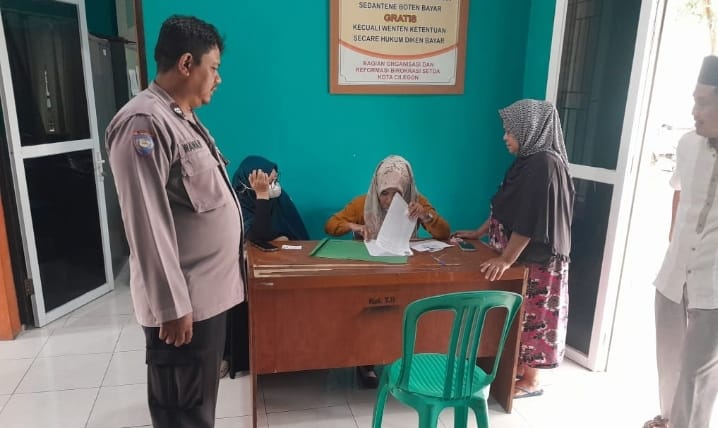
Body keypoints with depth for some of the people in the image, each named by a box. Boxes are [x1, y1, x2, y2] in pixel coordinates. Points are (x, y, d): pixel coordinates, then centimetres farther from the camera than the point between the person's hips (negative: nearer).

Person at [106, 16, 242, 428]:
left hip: (209, 291, 9)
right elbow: (147, 224, -23)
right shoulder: (144, 123, -19)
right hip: (184, 301, -9)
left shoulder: (183, 118, 12)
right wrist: (171, 306, -21)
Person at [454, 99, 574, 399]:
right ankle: (518, 366, 34)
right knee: (519, 315, 18)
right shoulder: (528, 161, 7)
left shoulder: (545, 165, -22)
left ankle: (530, 381, 20)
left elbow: (530, 222, -26)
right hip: (519, 254, 9)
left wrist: (506, 259, -23)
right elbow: (505, 209, 15)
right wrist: (479, 233, 18)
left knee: (531, 315, 4)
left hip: (536, 260, -9)